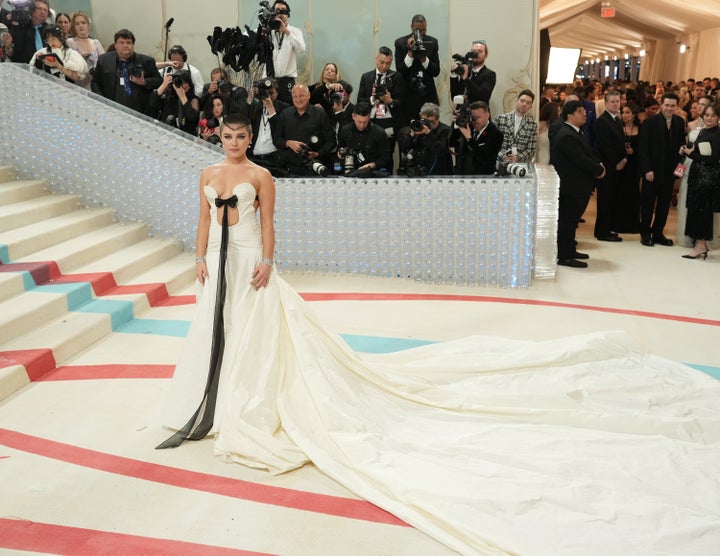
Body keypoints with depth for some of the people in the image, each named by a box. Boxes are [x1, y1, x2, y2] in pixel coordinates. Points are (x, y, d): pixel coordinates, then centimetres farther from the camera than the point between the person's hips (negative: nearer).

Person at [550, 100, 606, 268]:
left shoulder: (576, 133, 14)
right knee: (567, 219, -4)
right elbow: (580, 160, -24)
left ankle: (569, 250, 27)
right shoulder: (567, 136, -20)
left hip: (578, 186, 10)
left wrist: (598, 165, -1)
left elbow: (588, 154, 17)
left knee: (571, 219, 17)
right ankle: (564, 256, 2)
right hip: (571, 186, -10)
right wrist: (599, 170, -12)